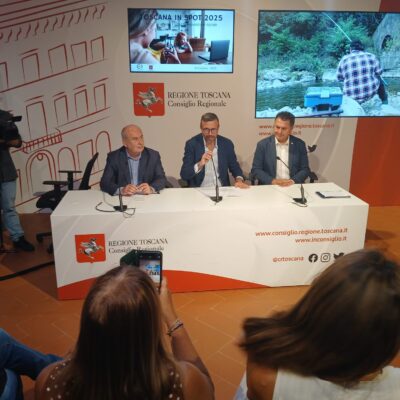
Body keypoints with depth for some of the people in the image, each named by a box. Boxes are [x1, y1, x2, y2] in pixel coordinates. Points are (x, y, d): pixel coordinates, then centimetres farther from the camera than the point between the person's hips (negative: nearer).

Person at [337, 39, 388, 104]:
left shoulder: (344, 60, -4)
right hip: (371, 90, 0)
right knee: (377, 77, 33)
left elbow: (339, 77, 6)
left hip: (353, 94, 0)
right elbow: (379, 72, 6)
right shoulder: (371, 56, -3)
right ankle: (384, 100, 42)